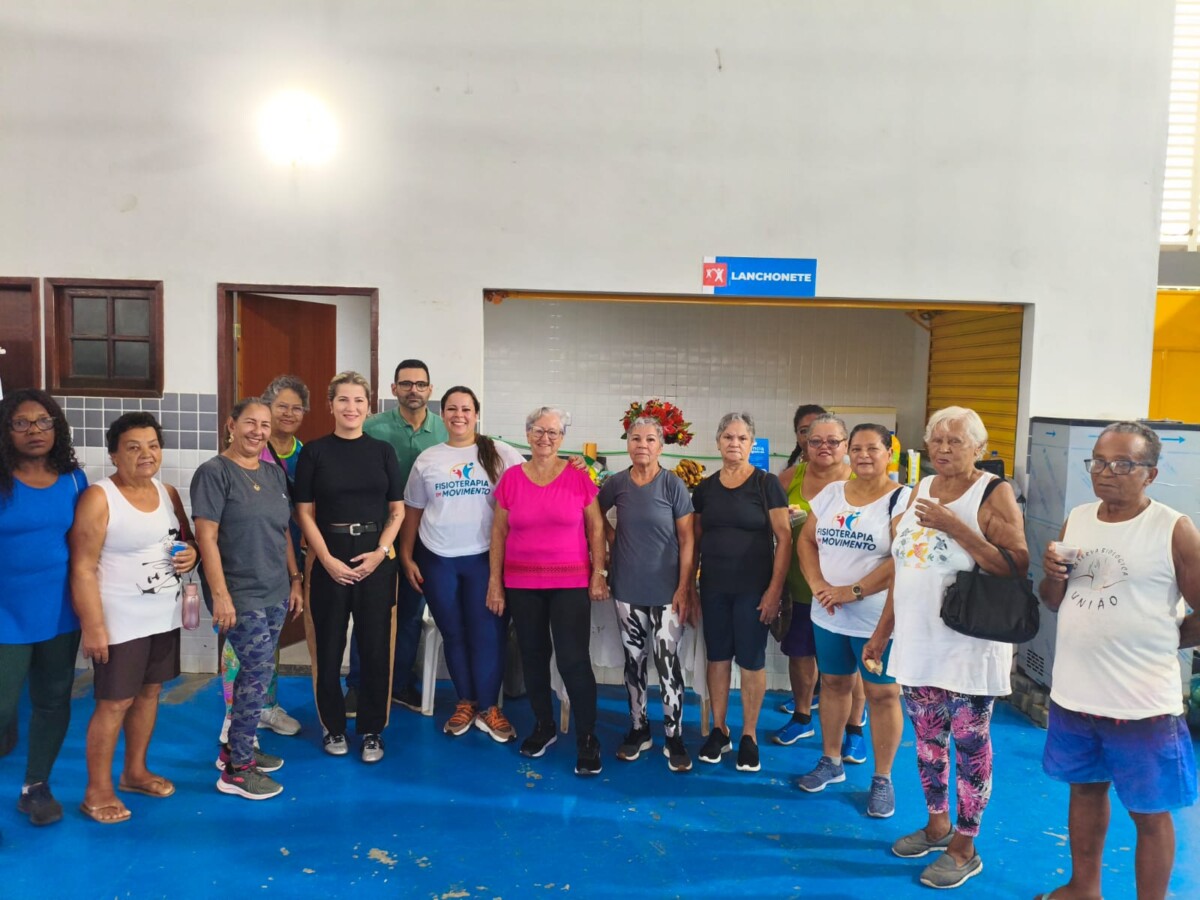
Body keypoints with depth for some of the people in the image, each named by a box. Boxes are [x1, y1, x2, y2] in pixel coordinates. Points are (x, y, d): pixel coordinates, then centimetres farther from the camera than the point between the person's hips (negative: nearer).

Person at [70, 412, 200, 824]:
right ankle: (97, 791, 17)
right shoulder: (98, 498, -14)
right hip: (120, 621, -6)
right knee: (114, 702, 1)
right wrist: (93, 626, -20)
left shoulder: (168, 493, 6)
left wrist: (192, 553, -6)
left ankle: (135, 771, 34)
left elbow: (187, 539, 18)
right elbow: (83, 568, -17)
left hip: (163, 616, 7)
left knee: (150, 691, 16)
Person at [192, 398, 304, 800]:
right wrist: (220, 594, -18)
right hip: (241, 596, -7)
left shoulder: (275, 473, 11)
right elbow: (206, 537, -14)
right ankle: (236, 770, 7)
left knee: (254, 673, 14)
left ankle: (235, 747, 31)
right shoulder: (214, 472, -9)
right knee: (259, 673, -6)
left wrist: (295, 580, 13)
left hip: (275, 593, 7)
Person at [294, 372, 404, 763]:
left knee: (376, 647, 5)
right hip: (330, 563, -1)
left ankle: (372, 731, 19)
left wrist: (381, 551, -8)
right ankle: (333, 727, 24)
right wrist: (328, 560, -10)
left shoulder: (382, 451, 5)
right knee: (329, 647, 7)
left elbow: (397, 510, 6)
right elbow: (305, 513, -1)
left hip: (376, 562, 1)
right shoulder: (314, 451, 1)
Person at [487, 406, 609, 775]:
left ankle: (587, 739, 10)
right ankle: (544, 726, 32)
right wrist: (495, 583, 3)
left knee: (574, 660, -6)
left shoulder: (578, 476, -3)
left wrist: (599, 573, -3)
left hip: (571, 583, -2)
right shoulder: (511, 478, 1)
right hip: (522, 584, 3)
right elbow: (499, 532, 5)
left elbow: (596, 527, 3)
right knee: (533, 657, 13)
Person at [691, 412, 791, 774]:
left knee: (751, 659, 4)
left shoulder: (766, 484, -5)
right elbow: (694, 539, 11)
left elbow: (784, 537, -7)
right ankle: (719, 730, 25)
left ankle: (749, 736, 19)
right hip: (713, 588, 4)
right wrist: (688, 585, 7)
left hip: (753, 588, -3)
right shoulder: (705, 488, 6)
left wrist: (775, 588, -13)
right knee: (718, 656, 11)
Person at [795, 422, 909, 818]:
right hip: (828, 615, 5)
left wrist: (853, 592, -19)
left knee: (881, 694, 6)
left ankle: (883, 779, 20)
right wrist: (818, 584, -8)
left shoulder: (900, 498, -11)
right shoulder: (831, 493, 6)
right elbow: (806, 540, 8)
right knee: (834, 684, 17)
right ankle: (831, 761, 33)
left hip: (877, 619, -5)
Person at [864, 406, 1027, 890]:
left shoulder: (994, 493, -9)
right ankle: (937, 824, 37)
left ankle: (964, 848, 23)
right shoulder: (921, 489, 8)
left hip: (968, 646, -6)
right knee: (927, 738, 17)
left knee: (970, 744, 7)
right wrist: (882, 631, 13)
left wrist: (955, 527, -24)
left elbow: (1017, 566, -18)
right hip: (917, 641, 6)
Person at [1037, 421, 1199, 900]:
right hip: (1073, 694, 6)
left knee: (1149, 813, 11)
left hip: (1143, 704, -5)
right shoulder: (1077, 519, 4)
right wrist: (1052, 576, -9)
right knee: (1085, 788, 21)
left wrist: (1159, 642, -1)